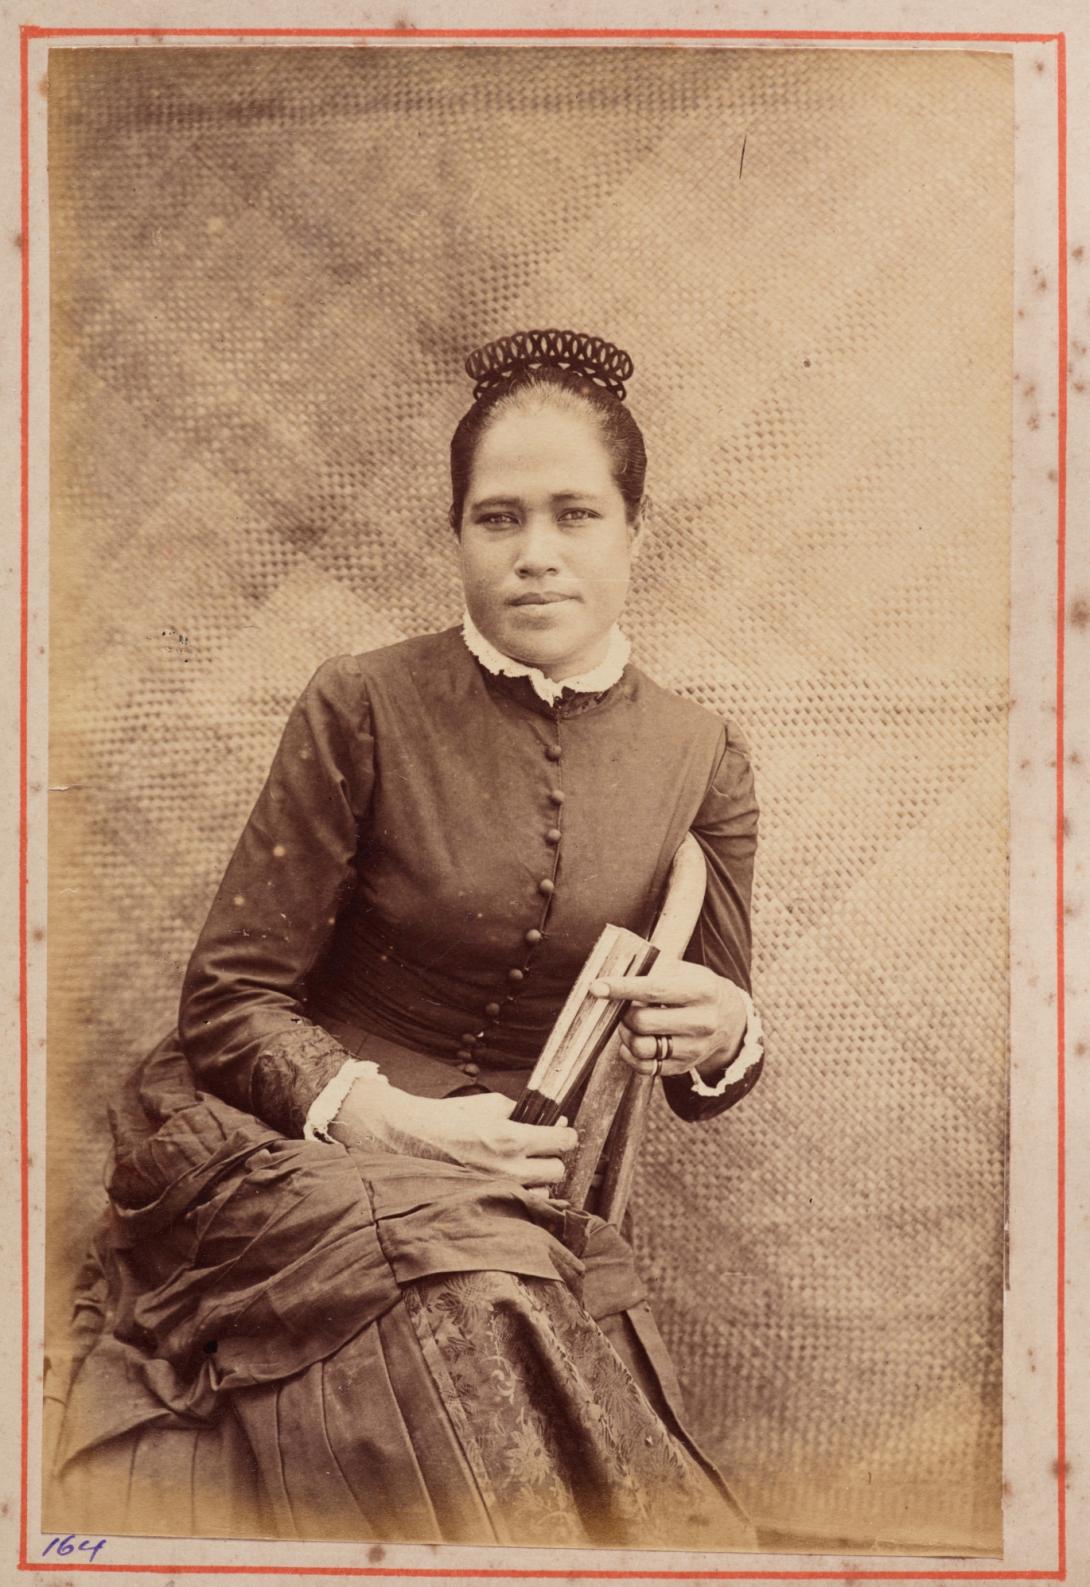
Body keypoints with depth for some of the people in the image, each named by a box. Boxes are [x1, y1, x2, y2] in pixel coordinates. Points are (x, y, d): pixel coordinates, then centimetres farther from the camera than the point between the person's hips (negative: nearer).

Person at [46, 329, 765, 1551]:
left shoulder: (698, 760, 3)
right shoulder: (365, 708, -7)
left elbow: (712, 1075, 10)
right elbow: (227, 999, -5)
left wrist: (722, 1035, -15)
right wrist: (389, 1117, -21)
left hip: (510, 1193, 3)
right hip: (292, 1152, -2)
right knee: (467, 1288, -34)